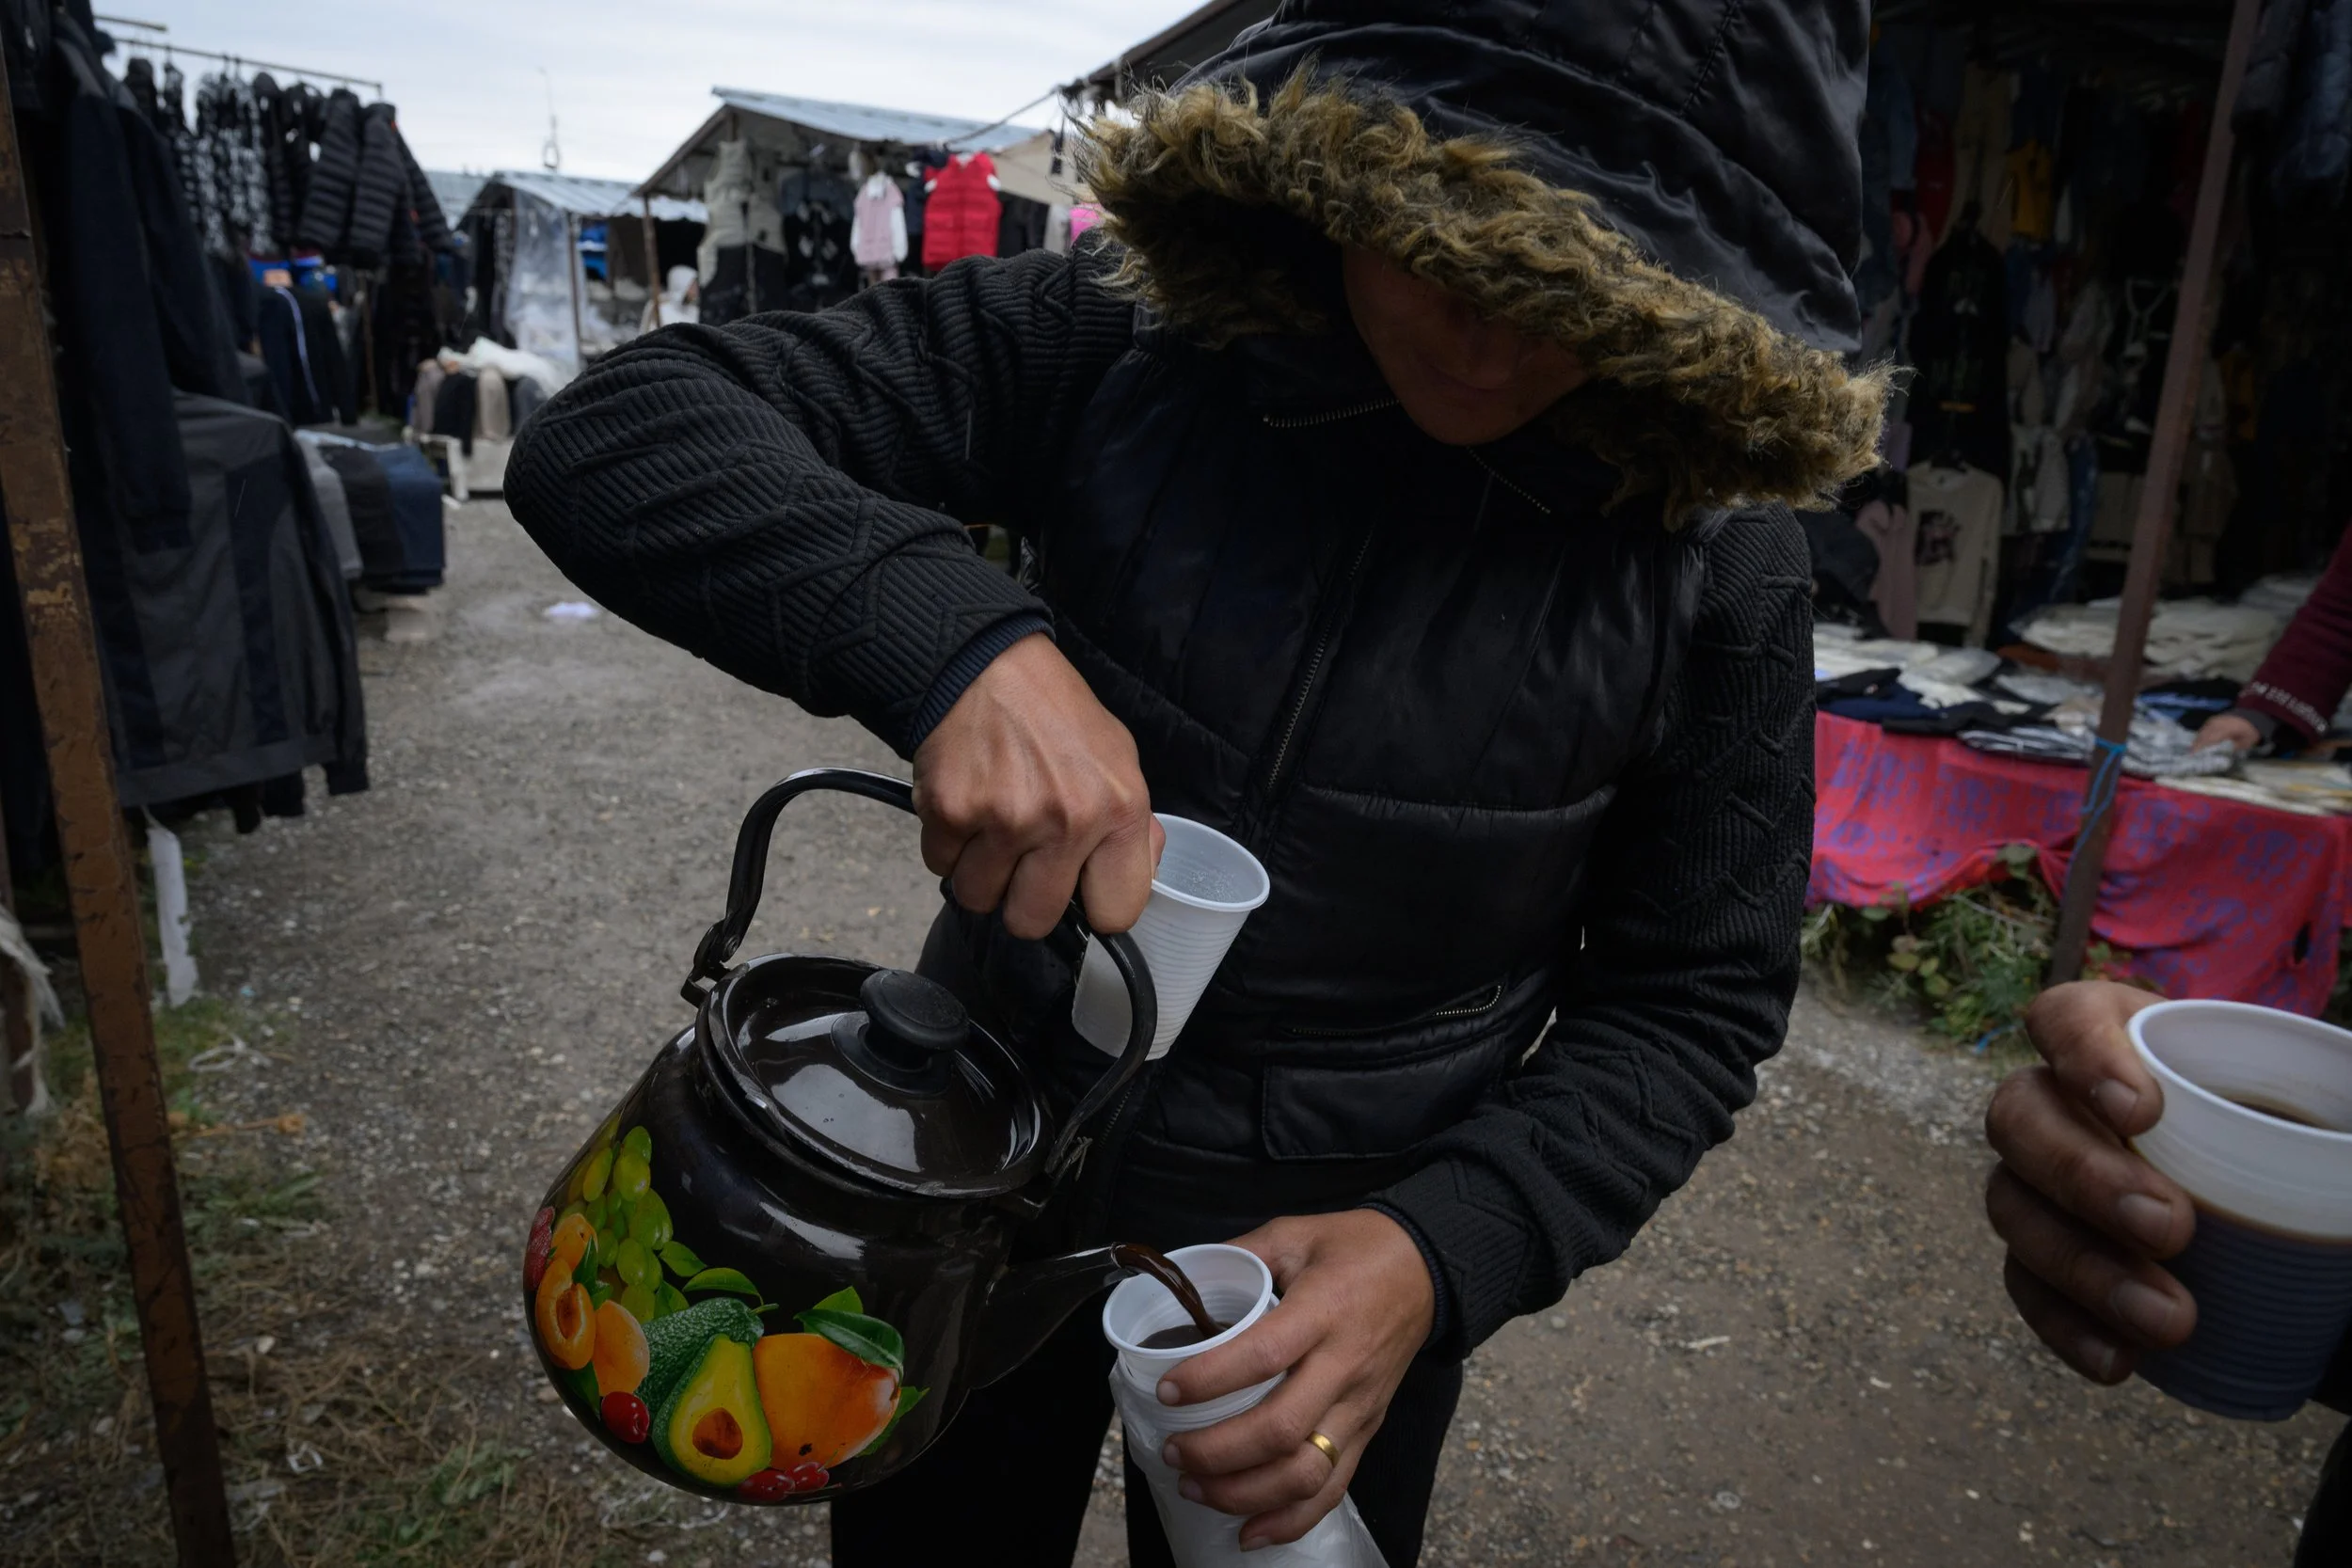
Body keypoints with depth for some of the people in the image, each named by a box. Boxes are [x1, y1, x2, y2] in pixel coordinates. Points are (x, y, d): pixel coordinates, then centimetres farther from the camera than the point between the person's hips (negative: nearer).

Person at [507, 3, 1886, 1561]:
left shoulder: (1715, 553, -17)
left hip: (1335, 1247, 0)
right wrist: (951, 633, -40)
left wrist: (1443, 1258, -22)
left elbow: (1694, 1001, -8)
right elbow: (608, 436, -21)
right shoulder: (1117, 338, -19)